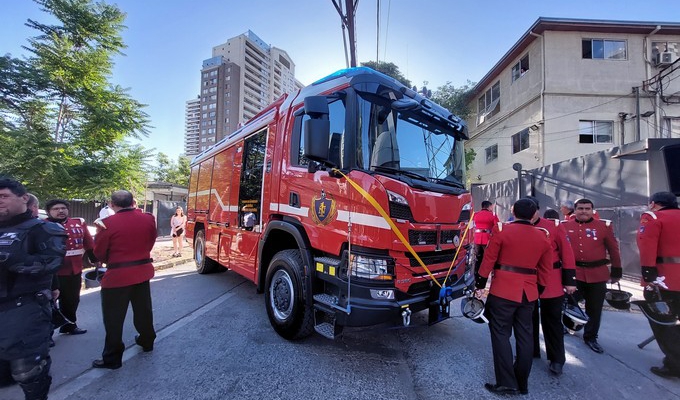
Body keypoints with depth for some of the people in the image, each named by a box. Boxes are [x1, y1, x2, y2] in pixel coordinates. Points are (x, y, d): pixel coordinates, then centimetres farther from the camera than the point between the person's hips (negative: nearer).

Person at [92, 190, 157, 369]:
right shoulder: (148, 219, -4)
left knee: (114, 318, 9)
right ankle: (147, 341, 39)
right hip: (143, 272, 5)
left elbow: (99, 253, -7)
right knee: (143, 310, 21)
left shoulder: (108, 223, -17)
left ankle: (112, 358, 19)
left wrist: (109, 261, 13)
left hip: (117, 275, -5)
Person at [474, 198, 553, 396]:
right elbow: (545, 270, 10)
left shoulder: (502, 231, -9)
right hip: (528, 293, 5)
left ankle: (506, 383, 9)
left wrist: (480, 285, -1)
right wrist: (538, 291, 21)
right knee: (524, 337, 14)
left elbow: (488, 260, -9)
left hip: (503, 291, -5)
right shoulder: (543, 237, 5)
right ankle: (522, 383, 25)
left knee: (501, 335, 5)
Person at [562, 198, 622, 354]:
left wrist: (616, 271, 7)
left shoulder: (604, 226, 1)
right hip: (572, 273, -1)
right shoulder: (565, 226, -1)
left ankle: (591, 337, 29)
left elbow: (613, 249, 6)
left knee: (594, 309, 12)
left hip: (597, 274, 1)